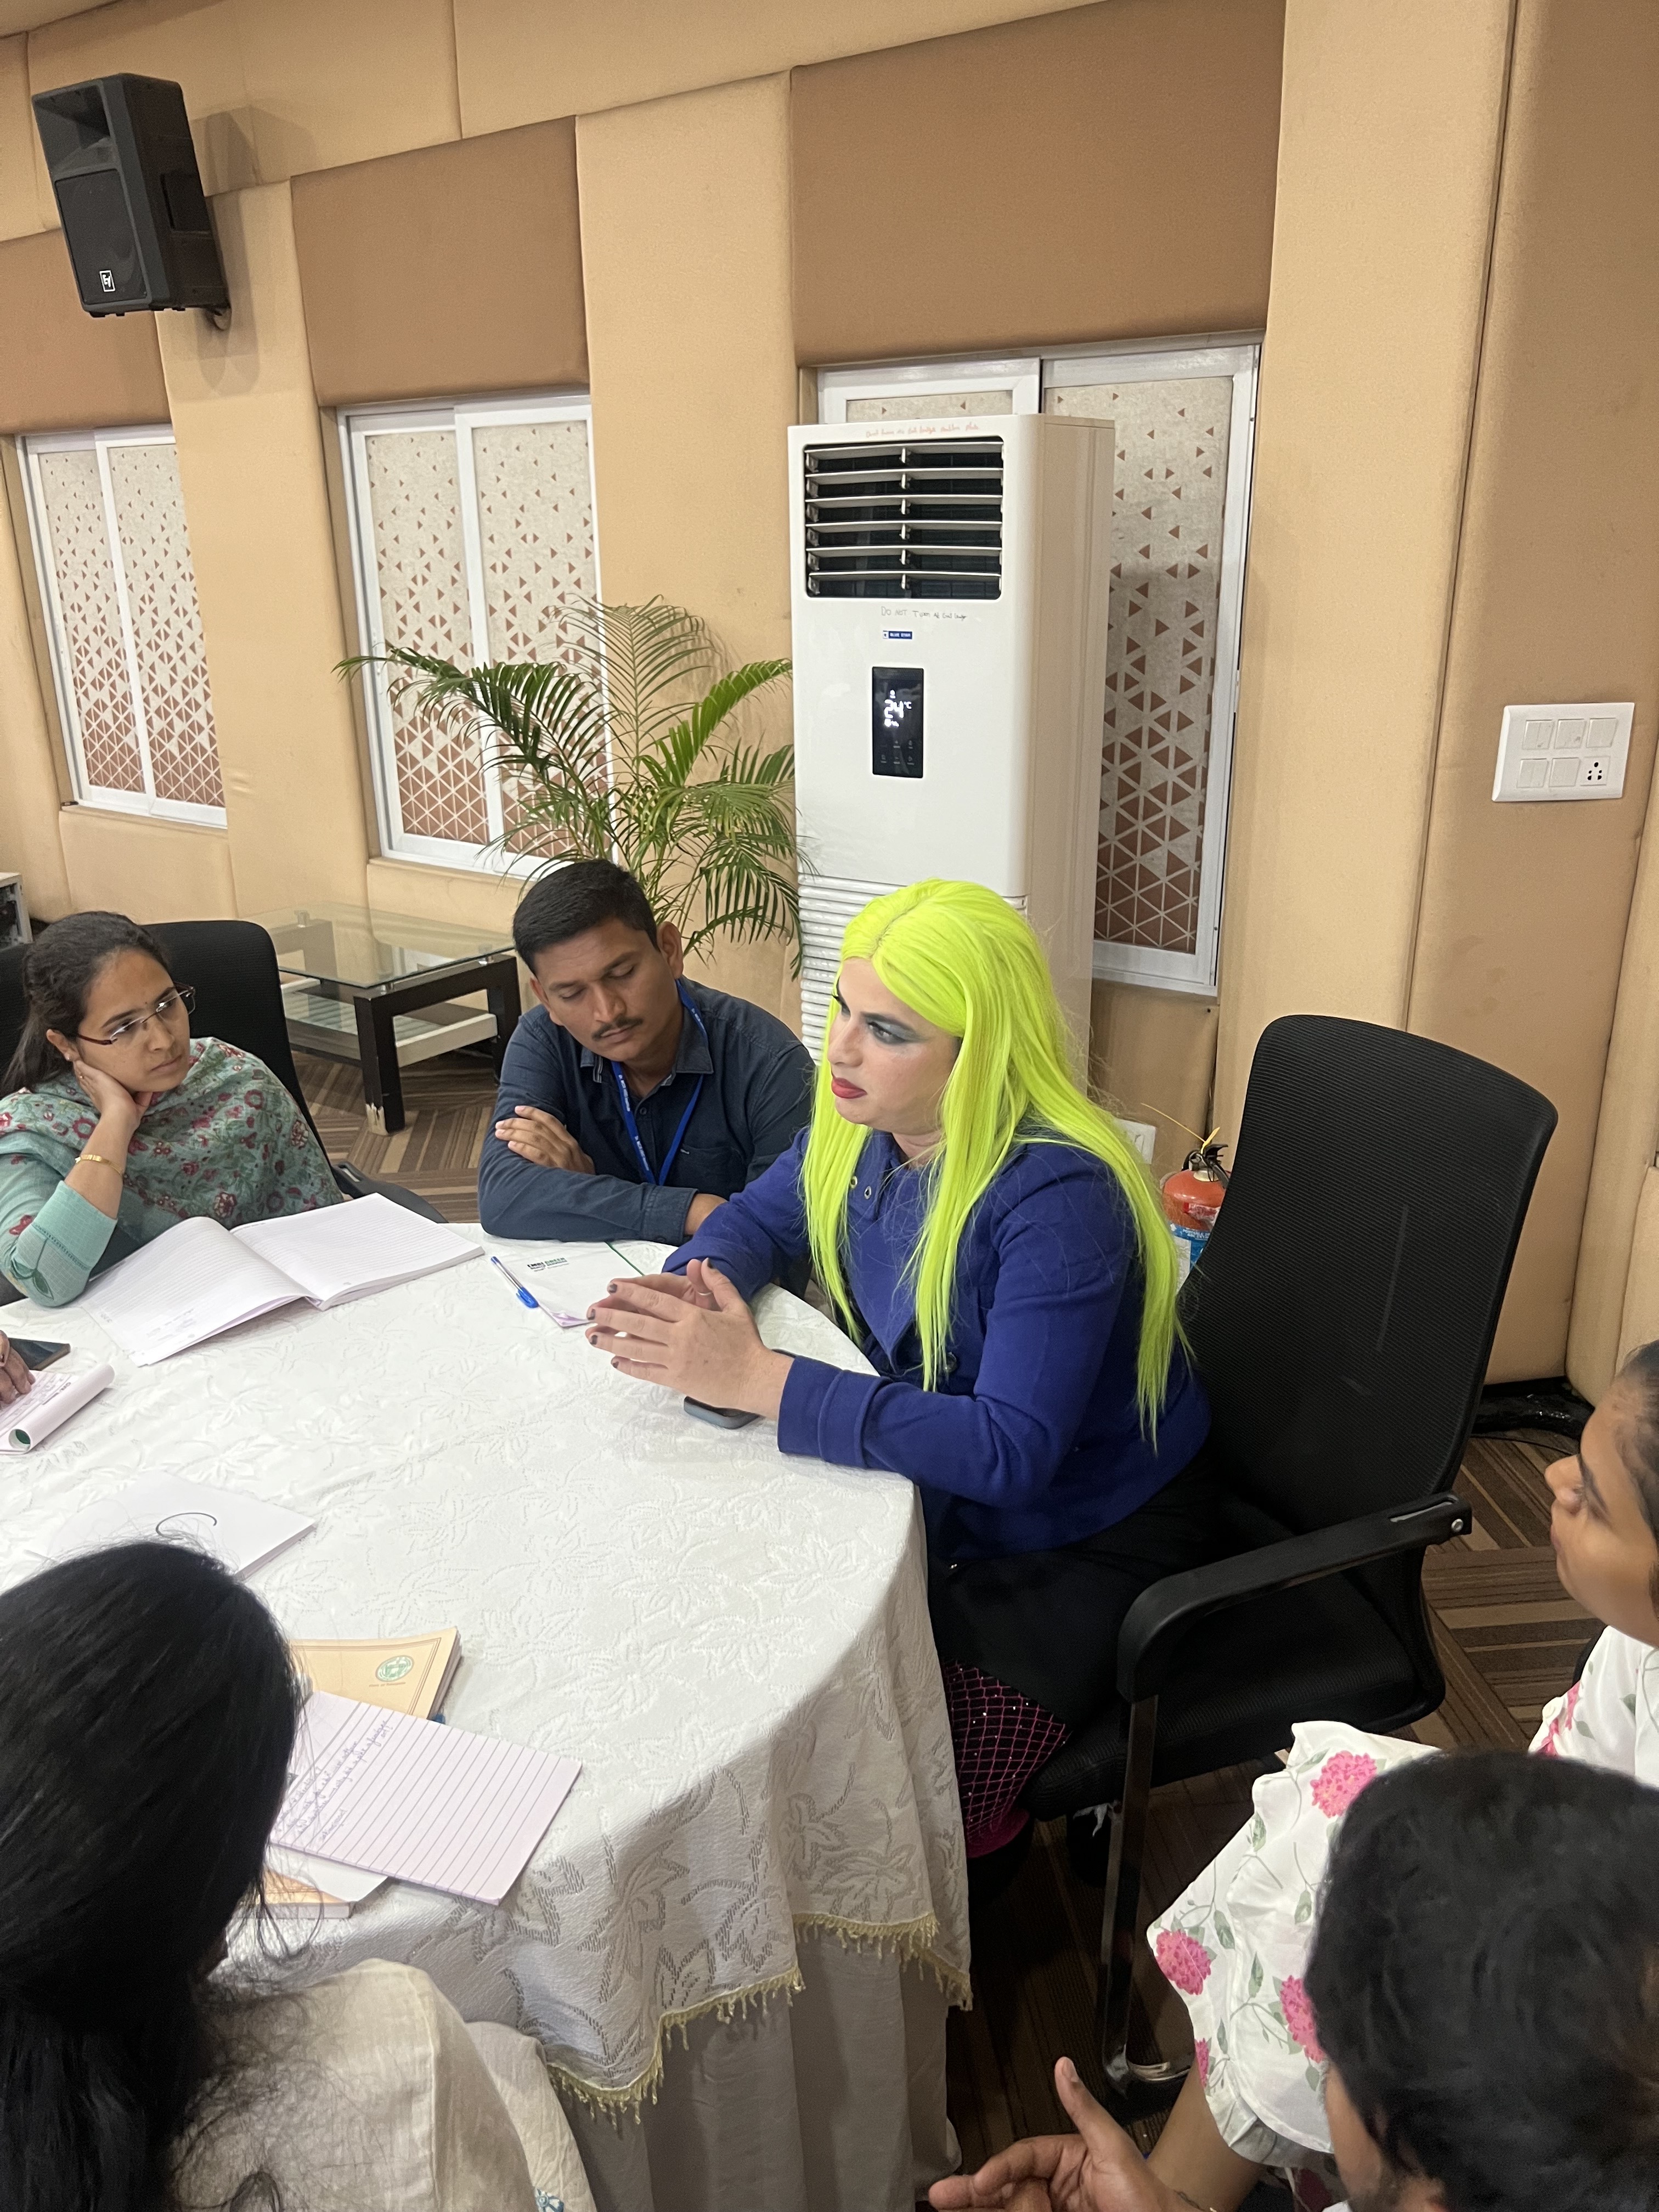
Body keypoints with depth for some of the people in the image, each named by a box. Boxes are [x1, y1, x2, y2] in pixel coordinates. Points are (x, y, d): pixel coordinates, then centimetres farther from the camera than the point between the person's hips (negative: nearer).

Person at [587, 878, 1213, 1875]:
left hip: (1083, 1541, -6)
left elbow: (1009, 1452, -35)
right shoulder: (864, 1127, -7)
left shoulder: (1058, 1197, -30)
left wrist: (758, 1378, -36)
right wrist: (692, 1288, -14)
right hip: (940, 1490, 7)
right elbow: (758, 1220, 11)